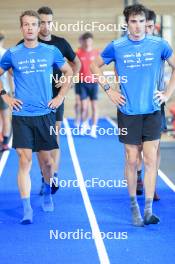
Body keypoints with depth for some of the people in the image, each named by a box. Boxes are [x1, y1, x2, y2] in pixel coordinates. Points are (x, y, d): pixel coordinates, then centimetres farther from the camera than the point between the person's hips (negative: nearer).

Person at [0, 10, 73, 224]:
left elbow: (69, 72, 16)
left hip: (45, 114, 1)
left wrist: (60, 97, 7)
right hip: (21, 116, -1)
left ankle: (47, 193, 39)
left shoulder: (51, 52, 3)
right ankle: (26, 209, -7)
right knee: (25, 161, -8)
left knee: (46, 159, 11)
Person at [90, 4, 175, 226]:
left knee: (151, 160, -4)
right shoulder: (116, 47, -1)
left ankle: (148, 210, -2)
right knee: (132, 160, 4)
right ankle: (134, 206, 19)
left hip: (152, 111, 1)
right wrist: (109, 91, 3)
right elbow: (95, 66, 12)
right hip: (128, 112, -1)